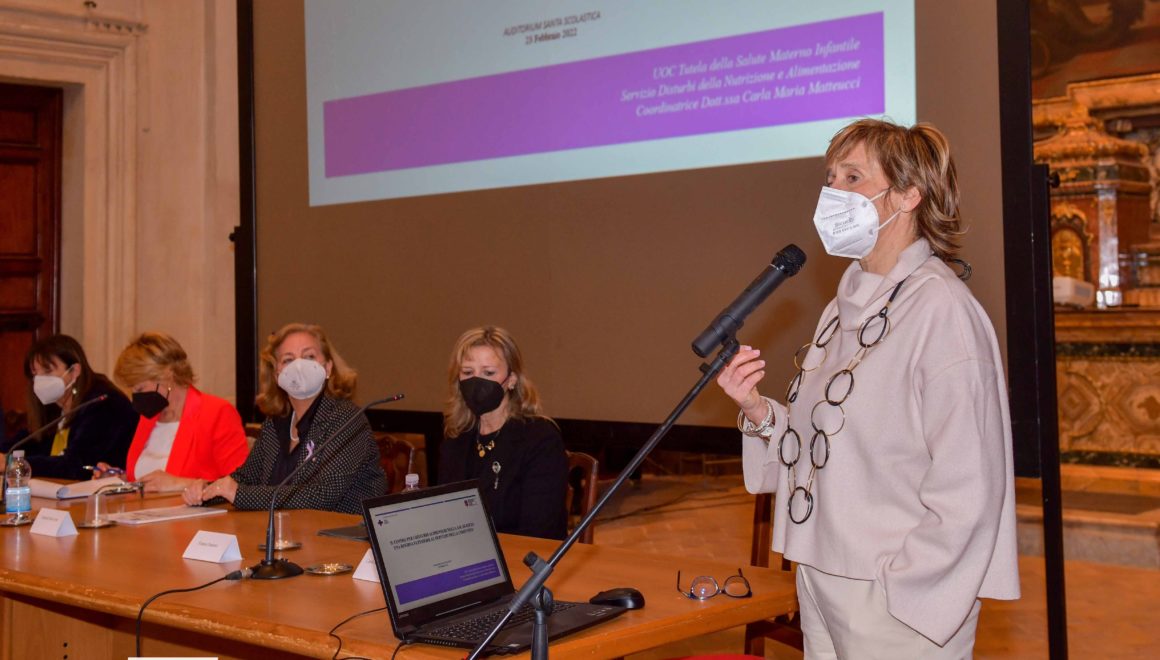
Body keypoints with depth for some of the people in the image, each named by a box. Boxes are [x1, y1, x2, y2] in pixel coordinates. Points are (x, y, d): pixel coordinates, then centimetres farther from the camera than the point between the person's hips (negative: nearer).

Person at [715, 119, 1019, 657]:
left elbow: (967, 491, -19)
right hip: (822, 583, 8)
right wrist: (759, 413, -4)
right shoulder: (844, 309, 10)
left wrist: (895, 593, -16)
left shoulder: (941, 311, -16)